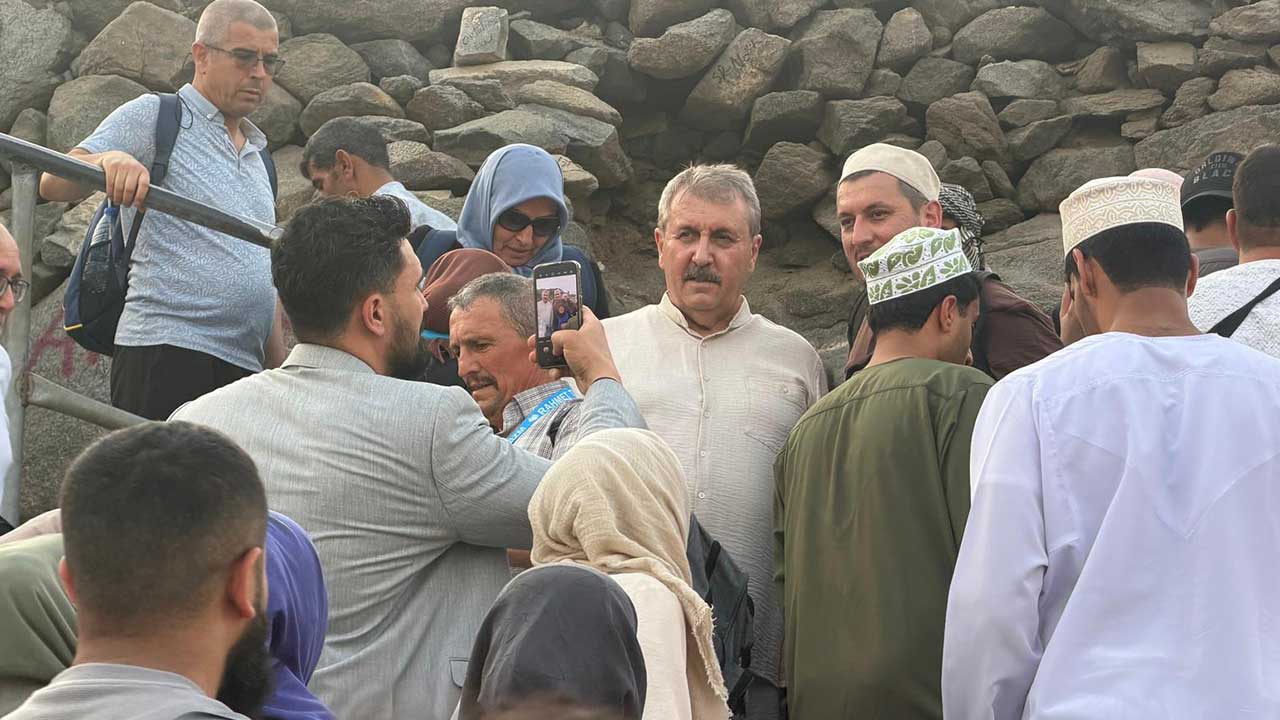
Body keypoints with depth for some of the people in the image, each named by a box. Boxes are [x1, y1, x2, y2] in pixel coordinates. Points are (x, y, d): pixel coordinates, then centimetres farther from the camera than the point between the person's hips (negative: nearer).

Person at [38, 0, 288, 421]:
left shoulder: (257, 156, 26)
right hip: (166, 353, -7)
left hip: (244, 368, 7)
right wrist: (108, 160, -30)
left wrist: (280, 370, 21)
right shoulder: (153, 116, 3)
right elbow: (54, 185, -8)